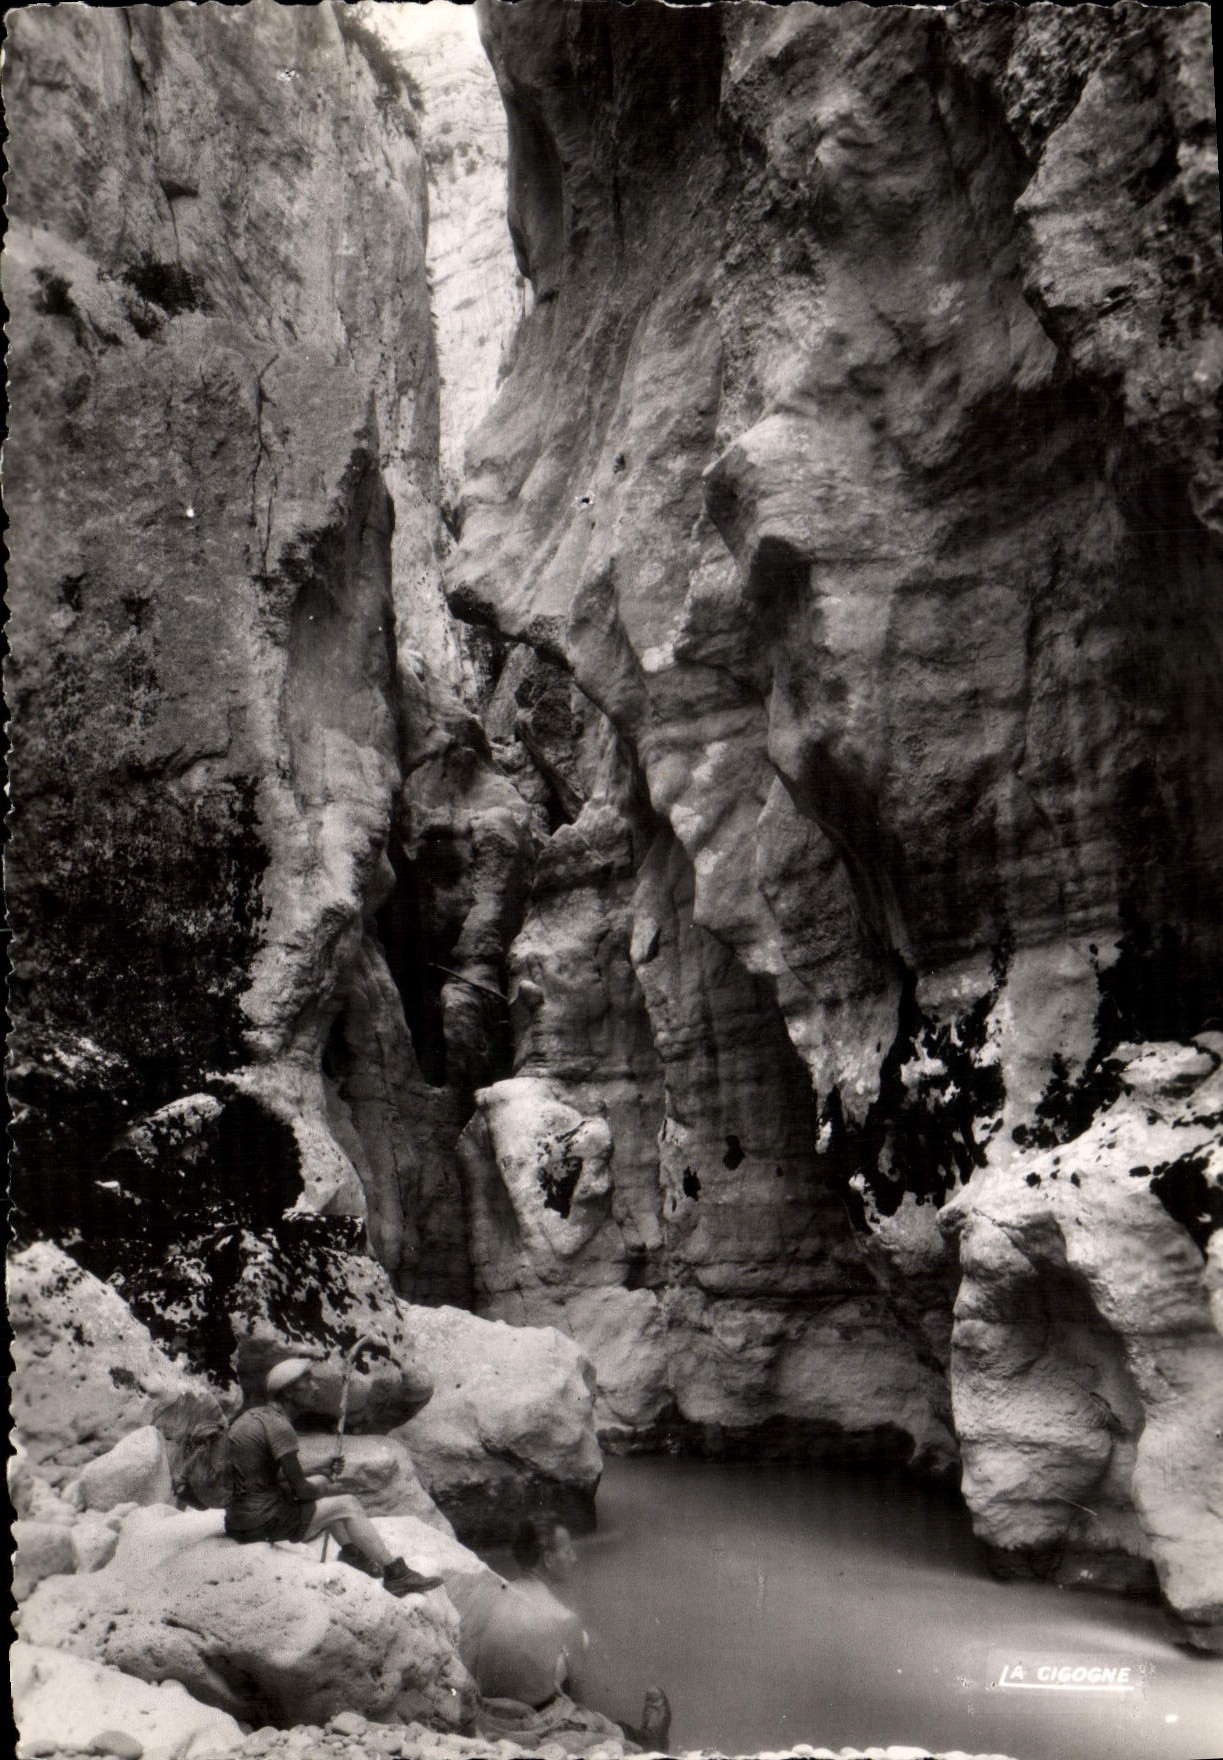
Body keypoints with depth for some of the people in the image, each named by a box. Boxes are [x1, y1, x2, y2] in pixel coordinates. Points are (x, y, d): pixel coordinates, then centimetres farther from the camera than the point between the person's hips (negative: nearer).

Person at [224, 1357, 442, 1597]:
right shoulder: (278, 1426, -17)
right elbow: (300, 1490, -15)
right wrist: (328, 1489, 6)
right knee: (348, 1505, -1)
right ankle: (396, 1574, 3)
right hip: (263, 1521, -9)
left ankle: (350, 1550, 22)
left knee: (320, 1484, 22)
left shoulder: (251, 1416, 13)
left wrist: (326, 1476, 16)